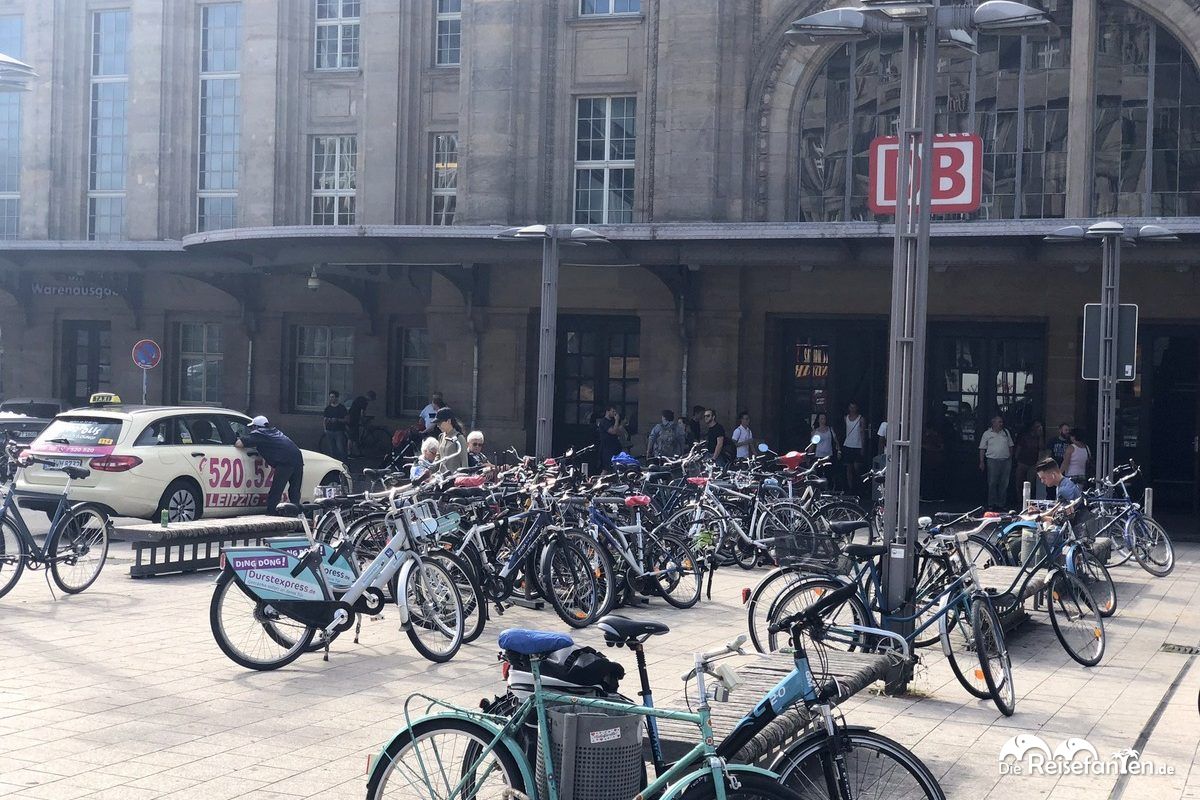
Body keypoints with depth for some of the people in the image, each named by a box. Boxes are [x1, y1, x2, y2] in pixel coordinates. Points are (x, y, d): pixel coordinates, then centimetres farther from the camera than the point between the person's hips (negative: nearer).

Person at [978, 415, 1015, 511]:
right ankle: (991, 505, 0)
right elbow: (982, 449, 3)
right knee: (992, 484, -5)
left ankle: (1001, 504, 9)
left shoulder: (1006, 432, 13)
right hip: (993, 461, -4)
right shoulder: (987, 434, 3)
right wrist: (981, 462, -3)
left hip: (1006, 461, 4)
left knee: (1004, 484, 3)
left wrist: (1010, 459, 13)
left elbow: (1010, 446, 19)